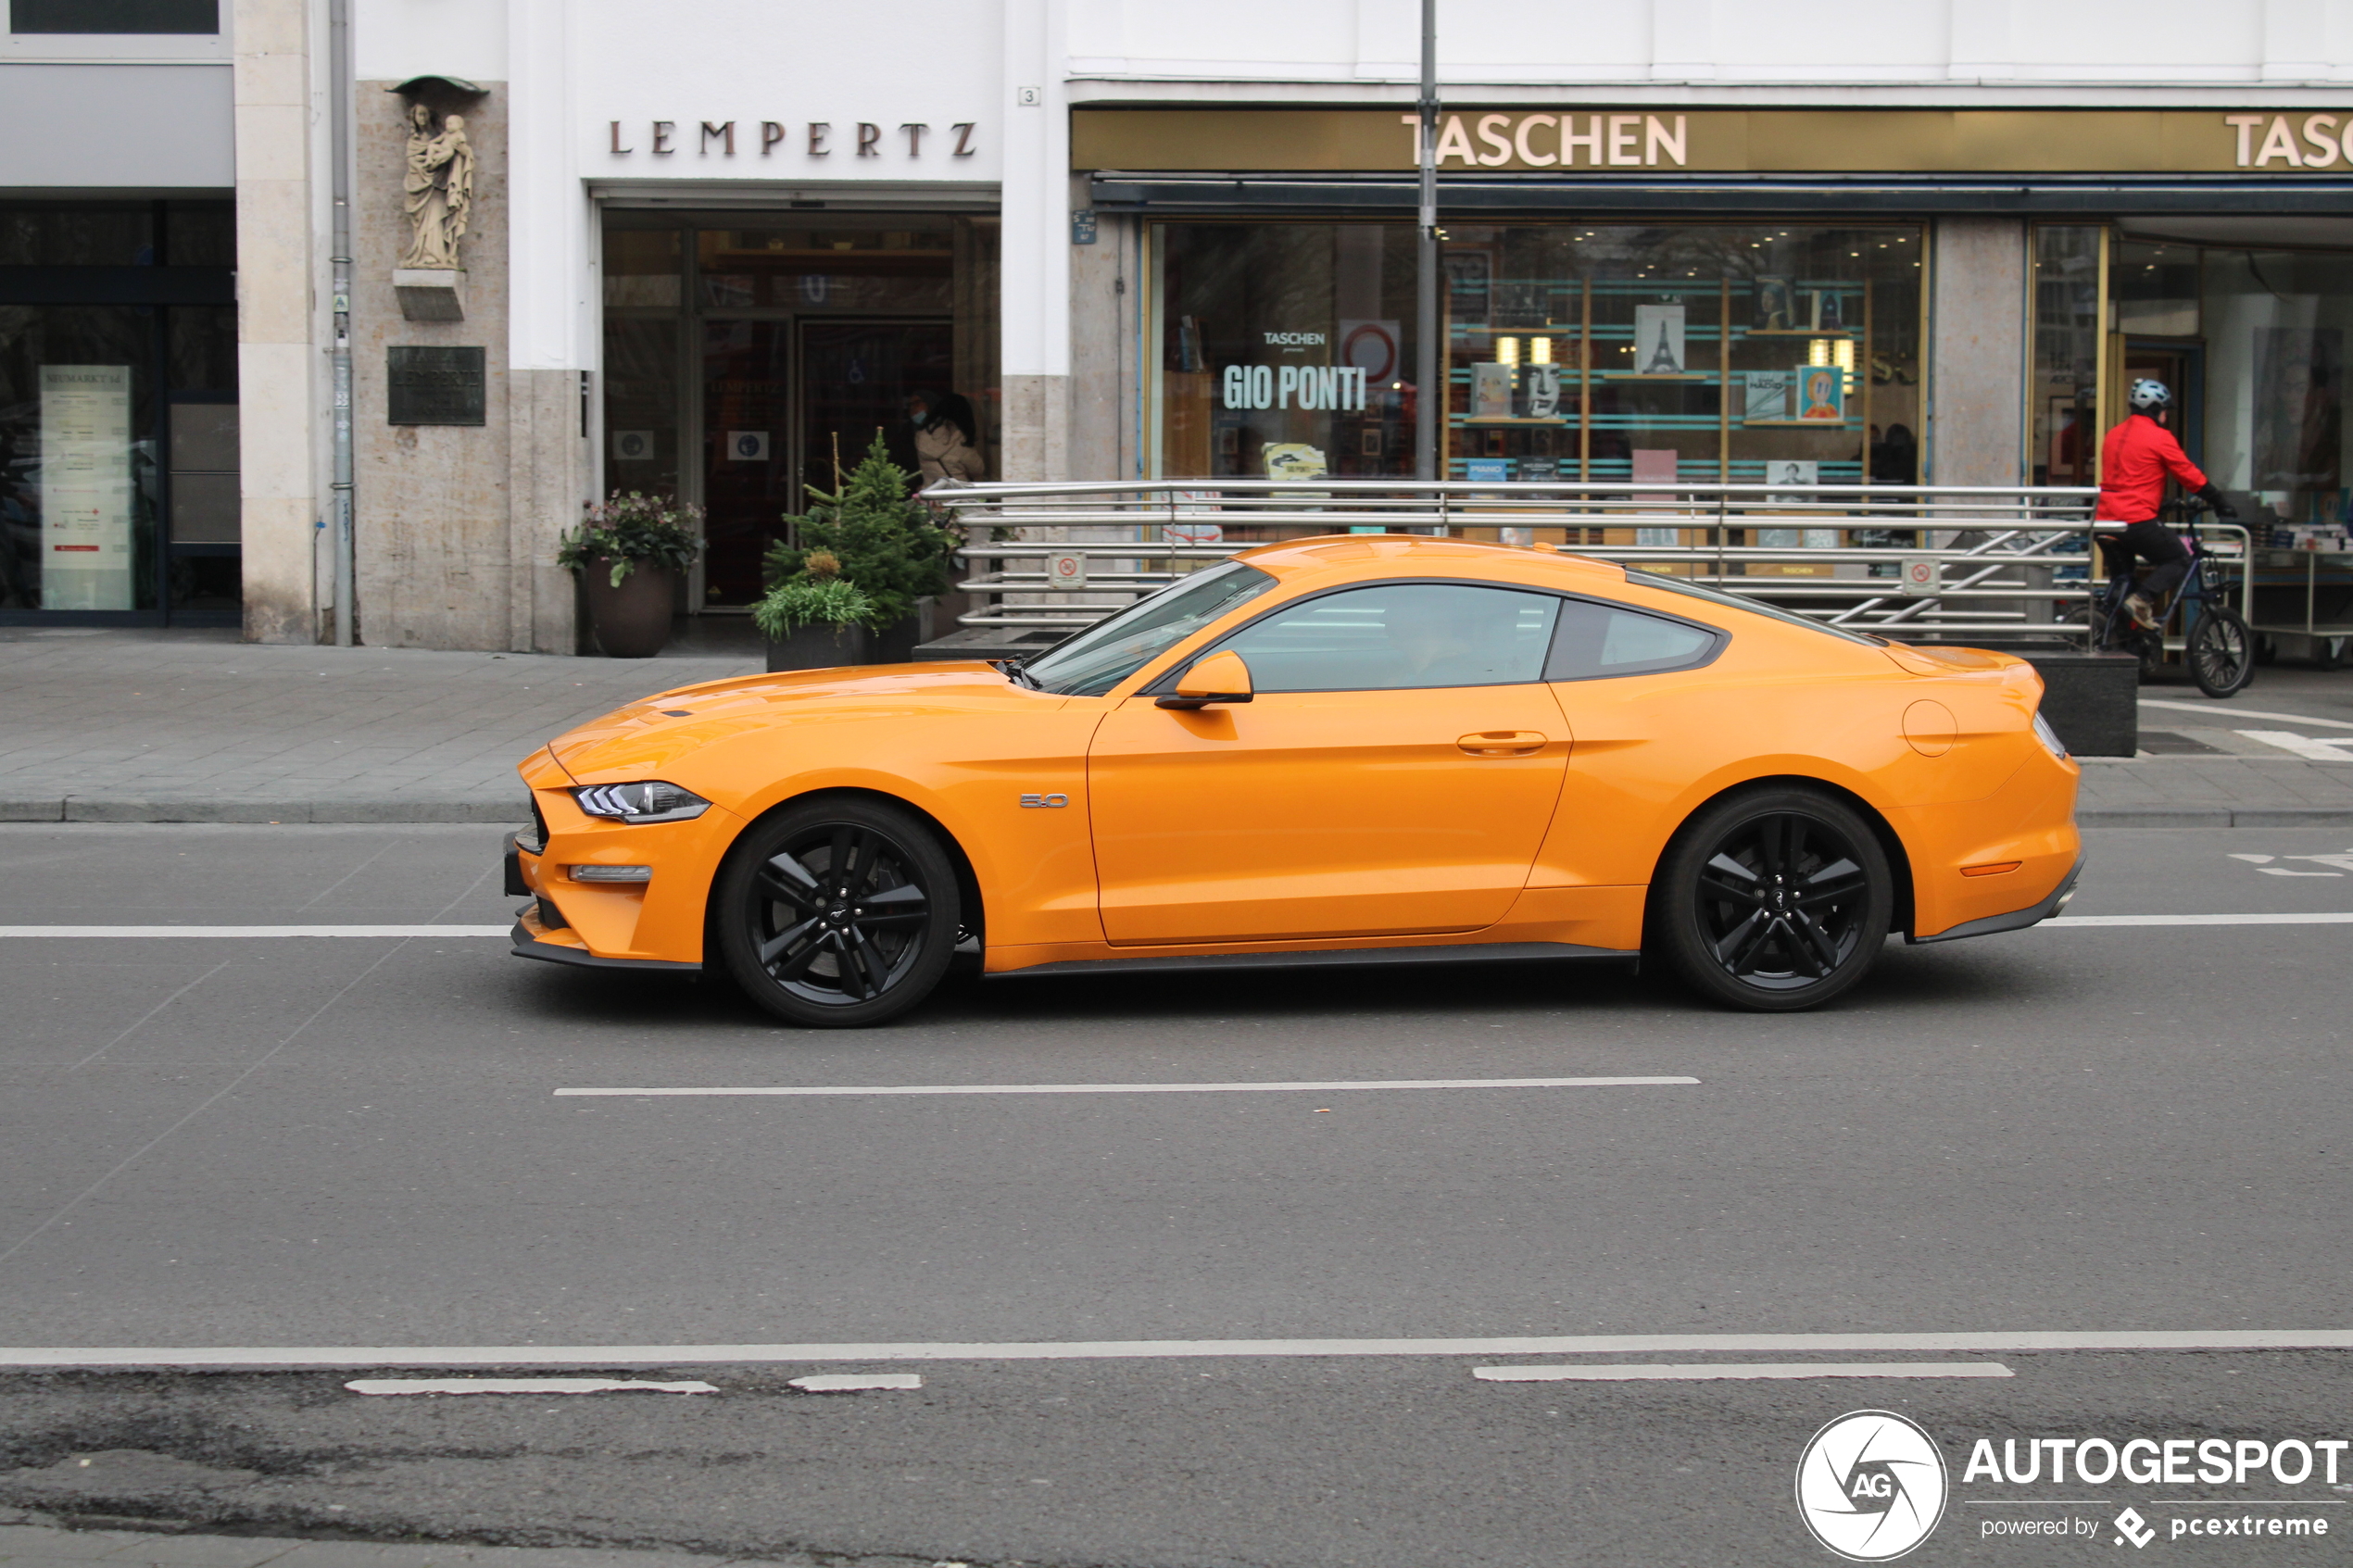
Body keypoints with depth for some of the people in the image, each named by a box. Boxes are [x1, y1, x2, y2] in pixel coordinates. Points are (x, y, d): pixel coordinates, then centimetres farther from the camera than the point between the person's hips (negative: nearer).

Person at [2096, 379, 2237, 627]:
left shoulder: (2113, 436, 18)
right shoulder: (2159, 437, -5)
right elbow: (2190, 476, -2)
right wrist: (2222, 506, 8)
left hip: (2105, 519, 7)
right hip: (2137, 520, -7)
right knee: (2179, 561, 6)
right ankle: (2141, 600, -15)